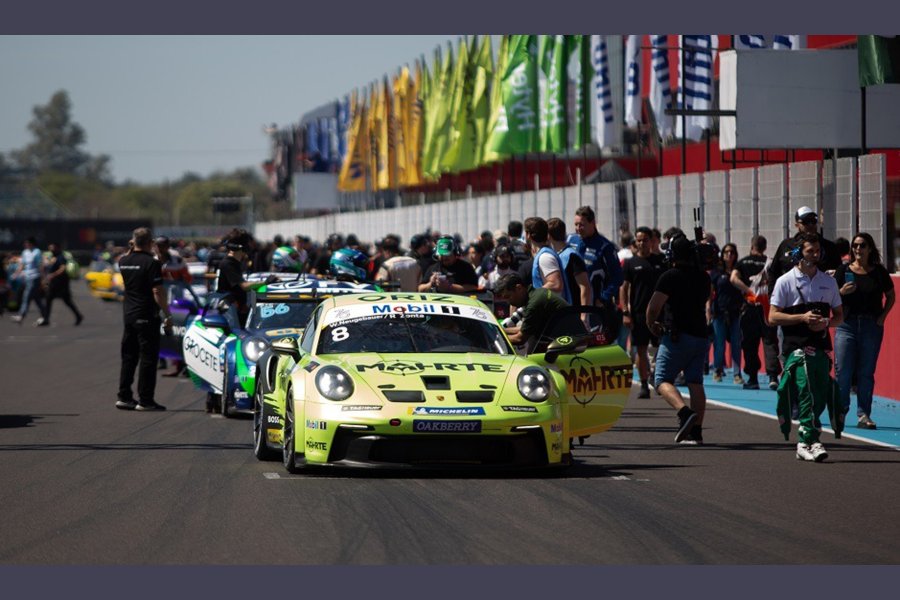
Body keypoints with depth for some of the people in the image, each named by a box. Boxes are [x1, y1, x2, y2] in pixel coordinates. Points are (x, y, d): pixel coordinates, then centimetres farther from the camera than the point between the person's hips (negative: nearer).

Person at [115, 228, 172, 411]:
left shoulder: (124, 261, 5)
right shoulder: (151, 263, -15)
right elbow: (157, 292, -18)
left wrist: (130, 249, 18)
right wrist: (168, 315, -12)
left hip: (128, 315, 7)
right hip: (147, 317, -7)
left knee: (128, 357, 14)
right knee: (148, 357, -2)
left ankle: (124, 396, 14)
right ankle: (145, 400, -3)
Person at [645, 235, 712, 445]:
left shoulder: (670, 276, -9)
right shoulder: (703, 277, 12)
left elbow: (654, 307, -13)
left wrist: (652, 325, 5)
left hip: (677, 336, -6)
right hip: (700, 336, 6)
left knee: (662, 380, -3)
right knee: (695, 382, 6)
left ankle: (685, 412, -27)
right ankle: (696, 431, 0)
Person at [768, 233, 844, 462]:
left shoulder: (828, 282, 13)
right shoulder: (785, 281, 1)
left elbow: (839, 315, 18)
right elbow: (773, 317, -3)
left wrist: (826, 323, -6)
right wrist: (803, 317, -15)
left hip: (821, 346, 4)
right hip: (796, 346, -4)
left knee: (821, 394, 0)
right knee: (807, 393, -15)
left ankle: (805, 441, 12)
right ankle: (809, 442, -14)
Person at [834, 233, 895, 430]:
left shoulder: (879, 272, 5)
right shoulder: (844, 271, 3)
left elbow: (891, 296, 14)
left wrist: (883, 316, 0)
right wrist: (842, 292, -14)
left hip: (872, 325, 0)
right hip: (847, 325, 0)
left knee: (866, 372, 2)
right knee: (843, 371, -5)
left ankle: (864, 415, 5)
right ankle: (840, 410, 8)